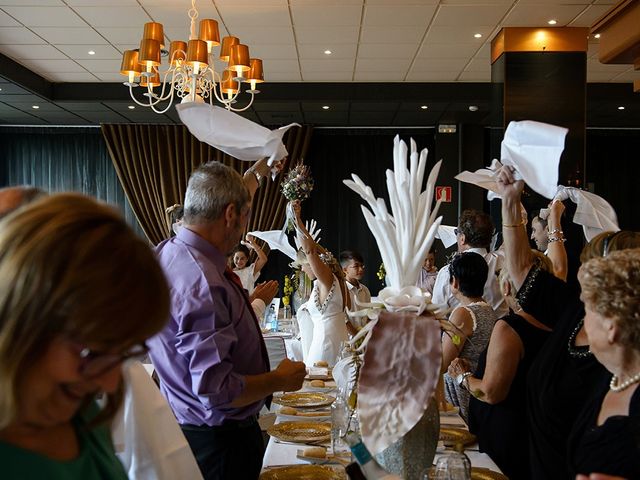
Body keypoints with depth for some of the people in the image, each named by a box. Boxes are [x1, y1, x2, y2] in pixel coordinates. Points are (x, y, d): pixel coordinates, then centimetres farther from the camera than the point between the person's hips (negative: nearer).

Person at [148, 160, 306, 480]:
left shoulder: (168, 253, -1)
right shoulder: (203, 285, -31)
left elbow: (222, 202, 21)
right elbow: (216, 389, -32)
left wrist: (258, 171, 33)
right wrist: (280, 380, -16)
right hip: (221, 441, -9)